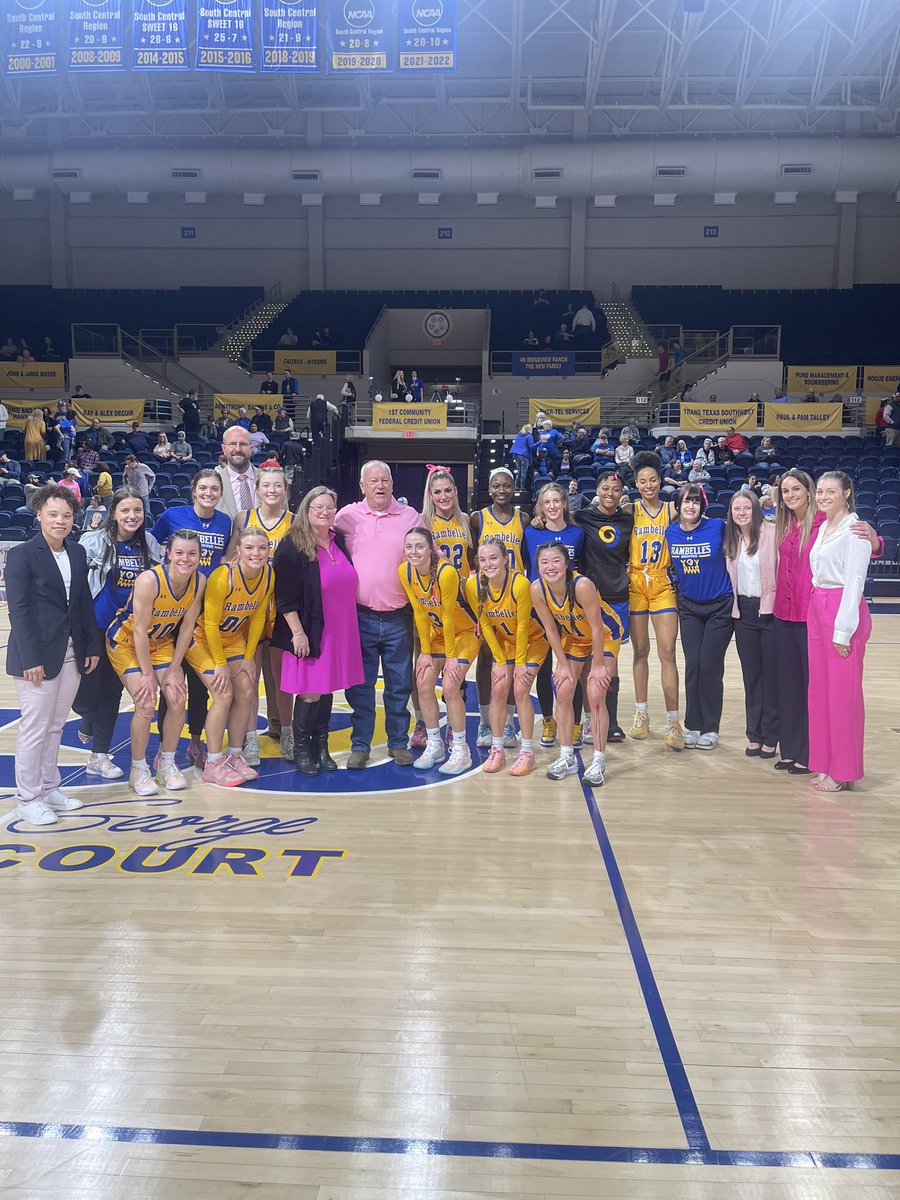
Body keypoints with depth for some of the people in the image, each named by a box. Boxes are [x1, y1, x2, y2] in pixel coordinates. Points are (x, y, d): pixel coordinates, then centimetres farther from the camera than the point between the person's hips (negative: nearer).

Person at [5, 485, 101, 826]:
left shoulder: (77, 553, 10)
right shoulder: (22, 555, -8)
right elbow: (19, 610, -12)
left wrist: (92, 647, 9)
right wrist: (30, 659, -17)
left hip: (72, 653, 6)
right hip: (38, 655, -6)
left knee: (55, 726, 14)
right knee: (34, 728, 0)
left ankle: (49, 788, 26)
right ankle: (27, 798, 12)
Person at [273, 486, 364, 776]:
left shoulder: (339, 540, 9)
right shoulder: (292, 546, -11)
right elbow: (285, 596, -14)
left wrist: (349, 627, 18)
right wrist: (297, 632, -17)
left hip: (340, 630, 6)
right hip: (309, 633, -6)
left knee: (328, 688, 12)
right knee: (310, 691, -3)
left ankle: (321, 746, 24)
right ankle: (301, 749, 14)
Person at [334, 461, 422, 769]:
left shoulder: (410, 516, 3)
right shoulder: (348, 516, 3)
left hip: (398, 618, 0)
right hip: (361, 616, 0)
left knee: (399, 685, 8)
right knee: (360, 685, 6)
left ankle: (398, 743, 21)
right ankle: (360, 745, 17)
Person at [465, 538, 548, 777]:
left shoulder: (520, 583, -32)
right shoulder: (473, 585, -20)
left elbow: (522, 625, -22)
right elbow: (485, 624, -9)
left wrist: (520, 663, -14)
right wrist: (500, 661, -6)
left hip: (531, 640, -4)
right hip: (502, 641, 4)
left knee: (521, 690, -11)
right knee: (498, 690, -2)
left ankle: (527, 753, 0)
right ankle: (497, 750, 10)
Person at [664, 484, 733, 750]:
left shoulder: (717, 527, -13)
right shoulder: (670, 532, -2)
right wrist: (677, 588, 12)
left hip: (719, 606, -3)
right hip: (689, 606, 3)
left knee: (709, 665, -4)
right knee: (692, 665, 3)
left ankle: (710, 728, 9)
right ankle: (693, 726, 14)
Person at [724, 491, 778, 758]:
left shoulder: (772, 533, -9)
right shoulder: (731, 540, 8)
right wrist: (734, 606, 9)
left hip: (770, 610, -5)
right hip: (744, 612, 5)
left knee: (772, 675, 2)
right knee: (750, 675, 10)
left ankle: (770, 737, 12)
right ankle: (754, 734, 19)